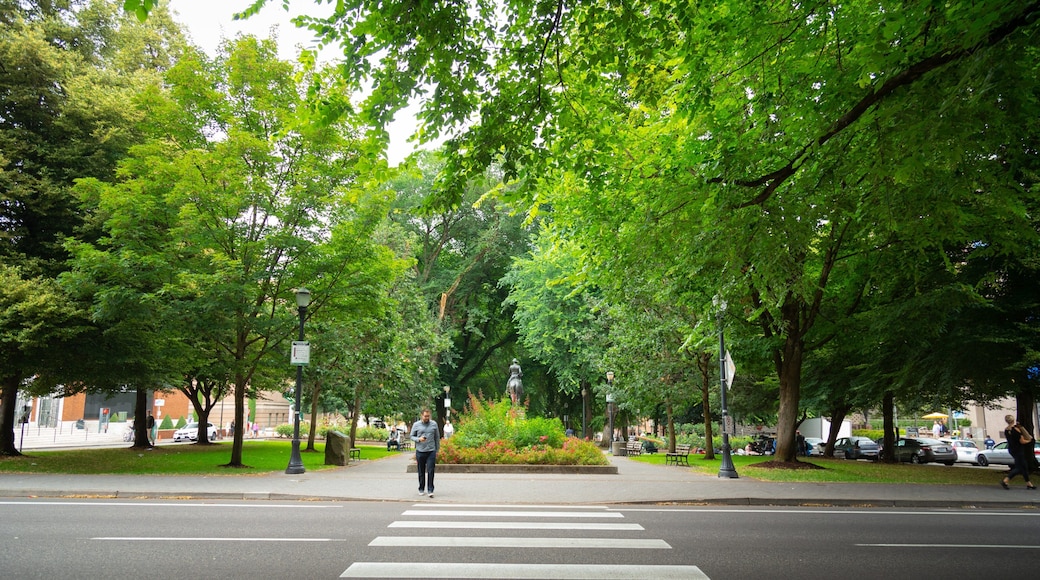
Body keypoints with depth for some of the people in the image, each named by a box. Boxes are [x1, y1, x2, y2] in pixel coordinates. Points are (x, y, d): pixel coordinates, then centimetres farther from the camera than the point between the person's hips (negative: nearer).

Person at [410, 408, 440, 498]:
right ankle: (421, 489, 22)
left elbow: (437, 438, 10)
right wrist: (418, 439, -13)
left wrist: (437, 450, 9)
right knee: (421, 472, 8)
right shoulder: (416, 425, 2)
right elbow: (411, 436, 7)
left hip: (431, 451, 0)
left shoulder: (434, 424, 5)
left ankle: (430, 490, -4)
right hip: (420, 451, 0)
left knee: (430, 471, -7)